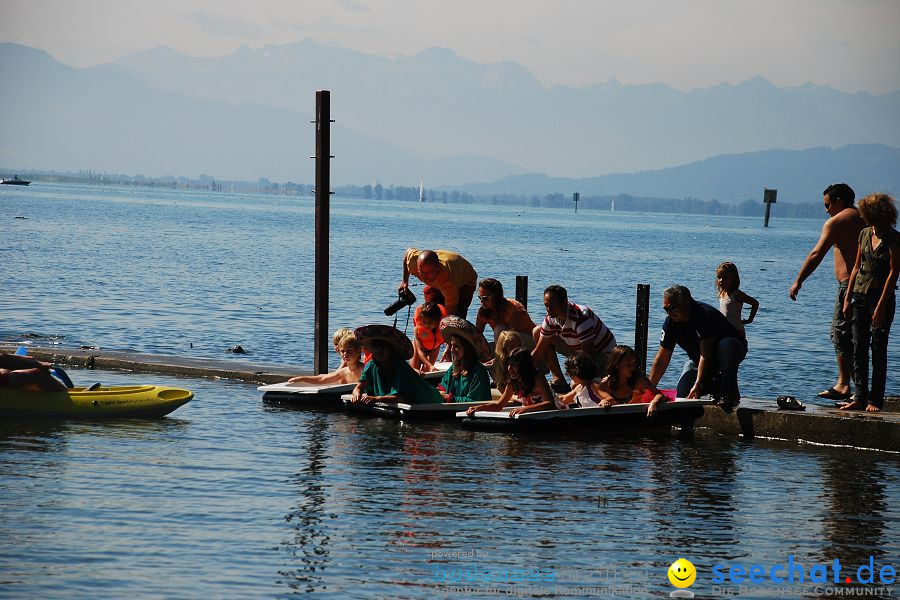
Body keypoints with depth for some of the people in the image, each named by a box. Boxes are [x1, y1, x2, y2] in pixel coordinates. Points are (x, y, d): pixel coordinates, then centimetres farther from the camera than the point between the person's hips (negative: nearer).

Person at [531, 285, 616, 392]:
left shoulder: (581, 318, -35)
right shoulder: (550, 319, -12)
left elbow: (590, 355, -36)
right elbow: (538, 351, -7)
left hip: (602, 353, -7)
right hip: (577, 349, 7)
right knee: (538, 332, -2)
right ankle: (558, 379, -1)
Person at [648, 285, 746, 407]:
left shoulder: (705, 315, -32)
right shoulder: (670, 322, -11)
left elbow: (705, 355, -37)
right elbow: (661, 360, -7)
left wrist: (698, 384, -44)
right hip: (697, 359, 6)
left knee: (726, 345, -41)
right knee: (682, 396, -13)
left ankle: (730, 395, -30)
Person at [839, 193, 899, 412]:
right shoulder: (865, 234, 9)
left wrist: (881, 306, -17)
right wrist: (848, 298, 10)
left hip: (882, 297, -6)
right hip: (860, 296, 6)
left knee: (878, 350, -1)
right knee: (859, 349, 3)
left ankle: (875, 400, 5)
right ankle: (860, 398, 6)